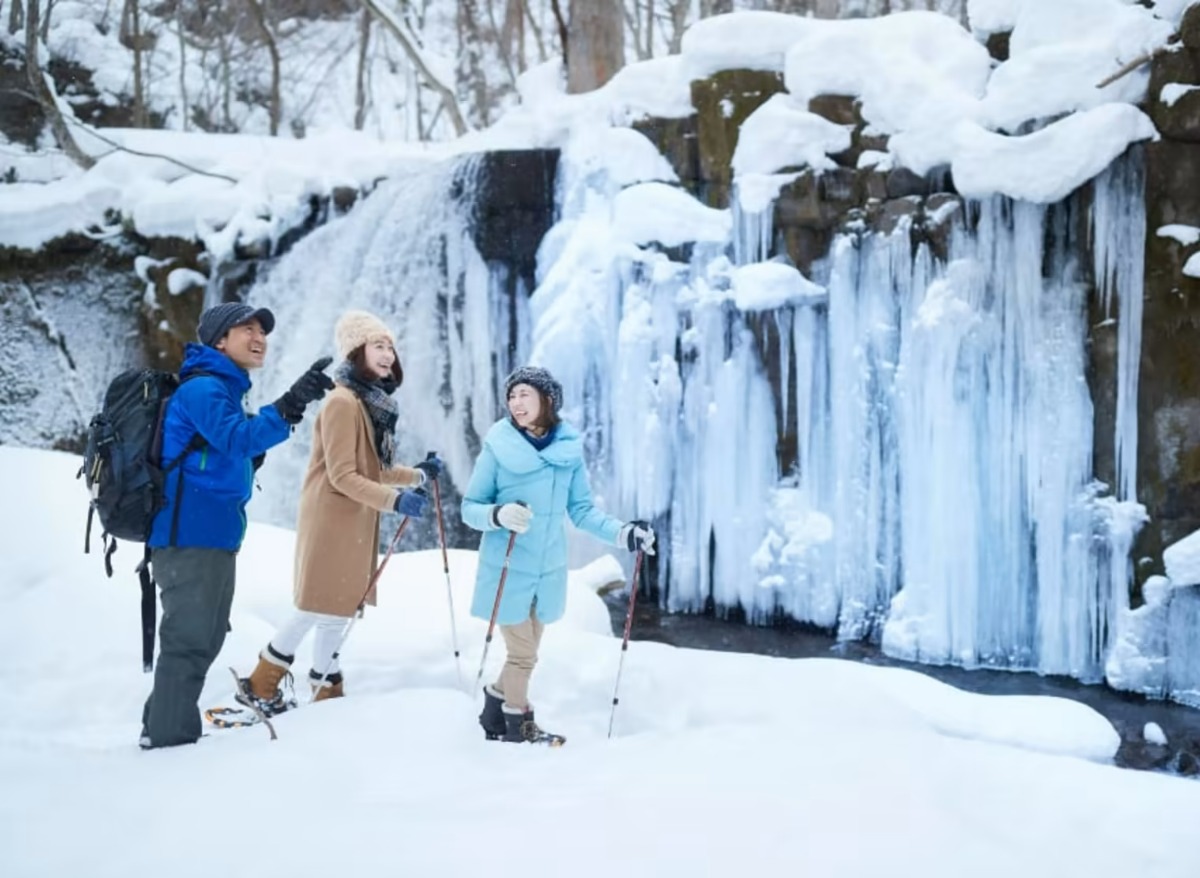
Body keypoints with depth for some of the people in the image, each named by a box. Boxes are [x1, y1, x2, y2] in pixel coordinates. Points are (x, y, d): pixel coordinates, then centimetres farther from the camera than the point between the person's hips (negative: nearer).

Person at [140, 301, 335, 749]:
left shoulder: (223, 391, 20)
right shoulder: (203, 388, -12)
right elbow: (237, 440, -28)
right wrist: (289, 406, -40)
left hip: (212, 538, 11)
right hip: (192, 538, -10)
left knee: (202, 640, 17)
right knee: (189, 641, -8)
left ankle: (161, 729, 26)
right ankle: (171, 740, -4)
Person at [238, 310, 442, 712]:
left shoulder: (374, 403, 12)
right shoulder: (343, 403, -17)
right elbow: (342, 476, -21)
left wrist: (418, 475, 18)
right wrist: (394, 499, -28)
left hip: (356, 523, 9)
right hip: (331, 521, -9)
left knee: (340, 607, 12)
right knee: (316, 607, -5)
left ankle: (326, 691, 20)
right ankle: (261, 685, 5)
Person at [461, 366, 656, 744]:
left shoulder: (569, 449, -1)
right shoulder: (499, 446, -10)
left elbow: (581, 511, 5)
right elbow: (469, 508, -5)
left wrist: (622, 533, -8)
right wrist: (499, 514, -25)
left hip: (548, 569, 4)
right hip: (506, 568, -4)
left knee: (525, 650, 14)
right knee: (522, 652, 3)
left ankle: (498, 705, 35)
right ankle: (518, 723, 24)